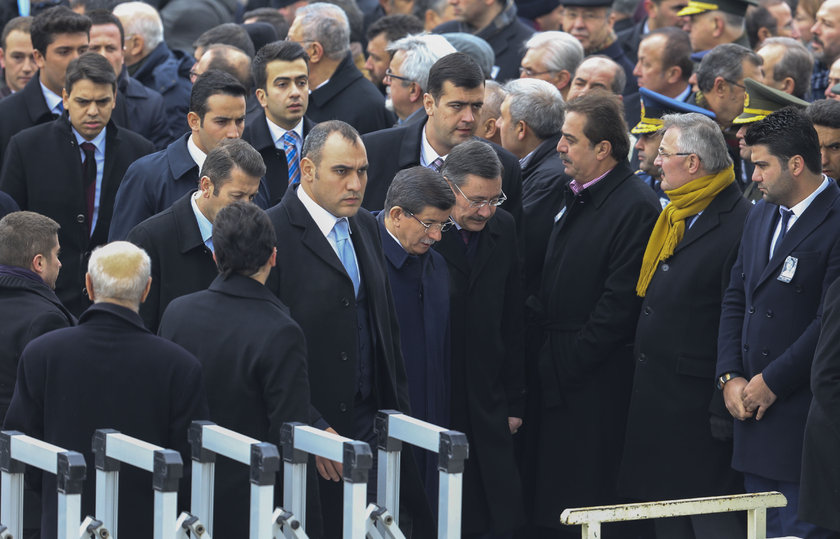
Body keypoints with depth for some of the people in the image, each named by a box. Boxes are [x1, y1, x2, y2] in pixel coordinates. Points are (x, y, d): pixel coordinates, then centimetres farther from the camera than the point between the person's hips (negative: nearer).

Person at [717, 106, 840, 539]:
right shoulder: (761, 216, 14)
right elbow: (735, 299, 16)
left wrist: (772, 382, -13)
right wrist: (730, 377, 4)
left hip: (804, 417, -8)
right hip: (752, 406, 8)